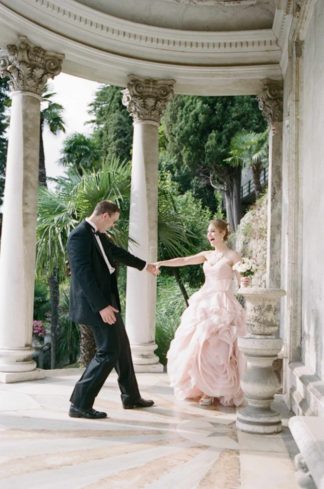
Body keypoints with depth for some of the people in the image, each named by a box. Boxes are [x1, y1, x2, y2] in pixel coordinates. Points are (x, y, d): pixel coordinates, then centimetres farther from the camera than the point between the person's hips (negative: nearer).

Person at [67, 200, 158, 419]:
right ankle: (80, 404, 2)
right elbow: (83, 274, -24)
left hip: (107, 301, 10)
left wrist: (144, 265, 42)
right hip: (97, 305, -10)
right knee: (108, 353, -7)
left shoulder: (99, 235, 11)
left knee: (122, 348, 17)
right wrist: (102, 306, -26)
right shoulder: (80, 235, -18)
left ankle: (131, 397, 32)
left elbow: (117, 252, 28)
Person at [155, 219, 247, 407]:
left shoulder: (233, 256, -3)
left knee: (215, 347, -10)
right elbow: (183, 261, 7)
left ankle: (219, 392, 4)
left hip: (222, 306, -6)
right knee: (198, 345, 2)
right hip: (204, 304, 6)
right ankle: (206, 389, 14)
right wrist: (161, 263, -3)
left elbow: (243, 280, -8)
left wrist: (245, 282, -31)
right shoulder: (207, 255, 13)